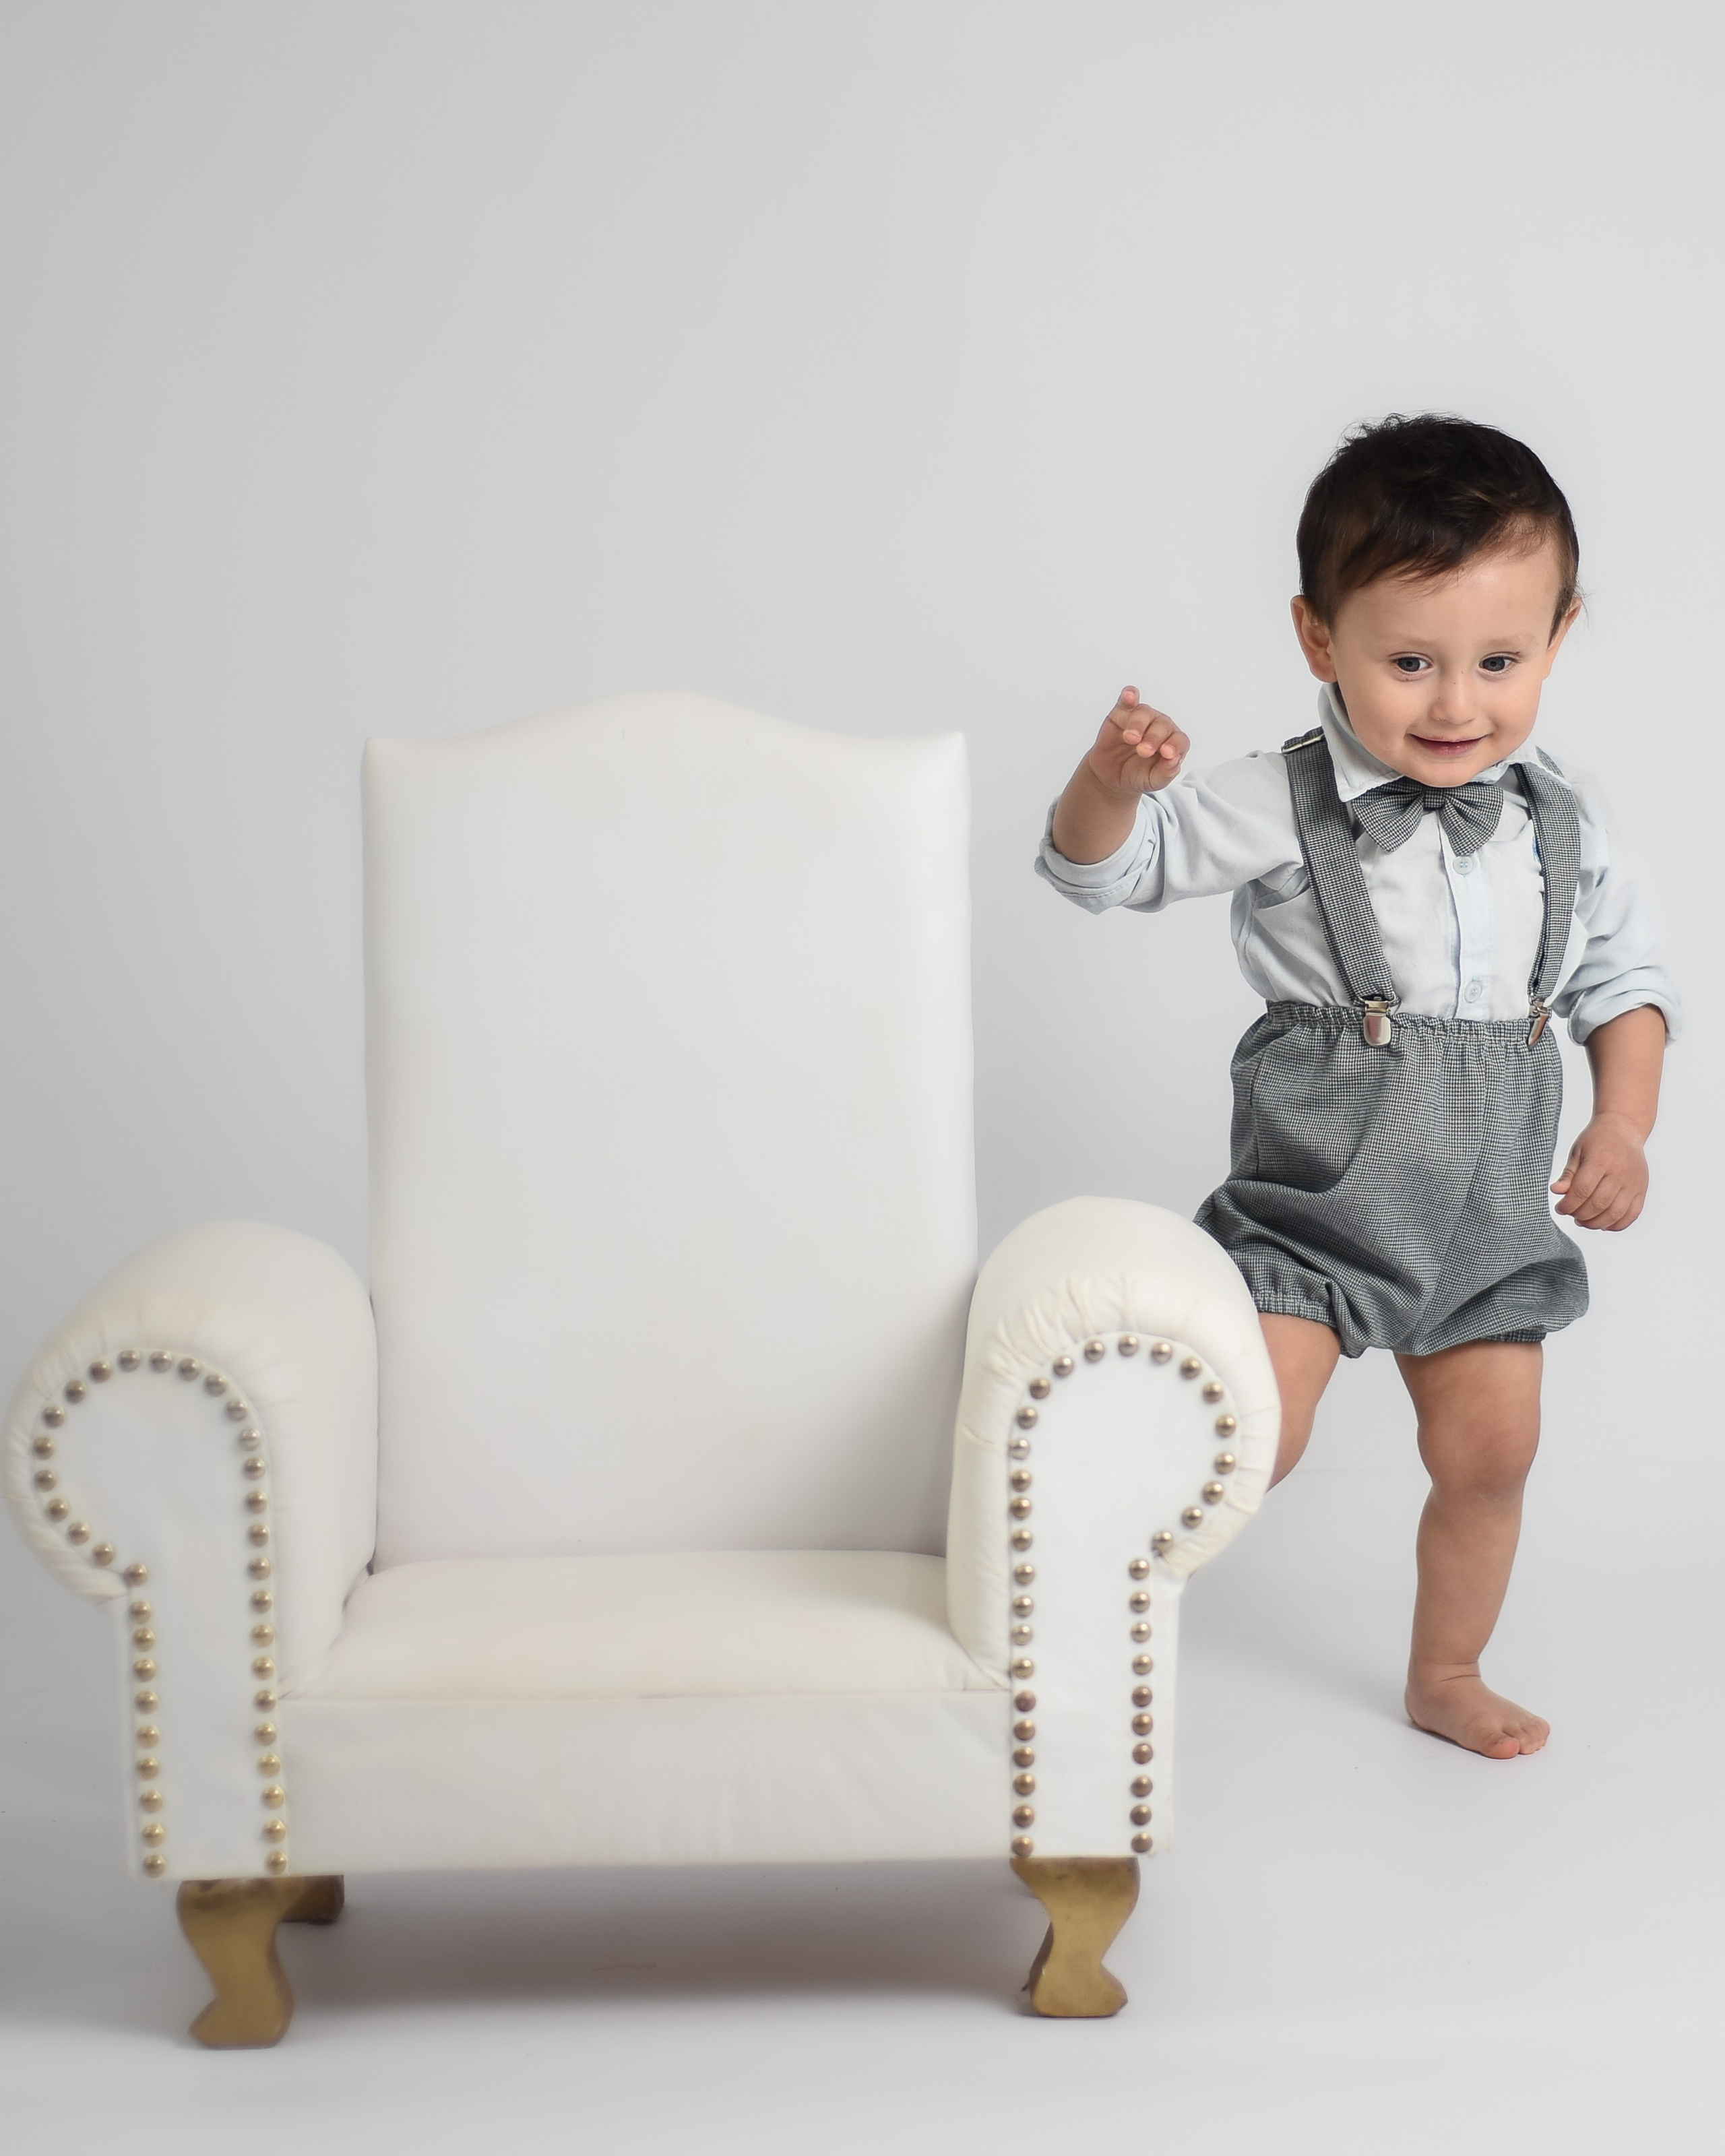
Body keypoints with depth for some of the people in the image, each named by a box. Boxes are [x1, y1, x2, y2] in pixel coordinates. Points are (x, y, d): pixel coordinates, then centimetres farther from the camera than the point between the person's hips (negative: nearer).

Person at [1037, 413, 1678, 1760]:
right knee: (1255, 1436, -15)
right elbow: (1108, 865, -12)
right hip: (1321, 1191, -4)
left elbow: (1622, 978, 11)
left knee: (1491, 1454, 13)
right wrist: (1114, 778, -33)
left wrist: (1624, 1127, -1)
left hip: (1490, 1203, 4)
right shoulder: (1282, 811, -13)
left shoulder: (1562, 821, 0)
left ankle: (1447, 1676, 35)